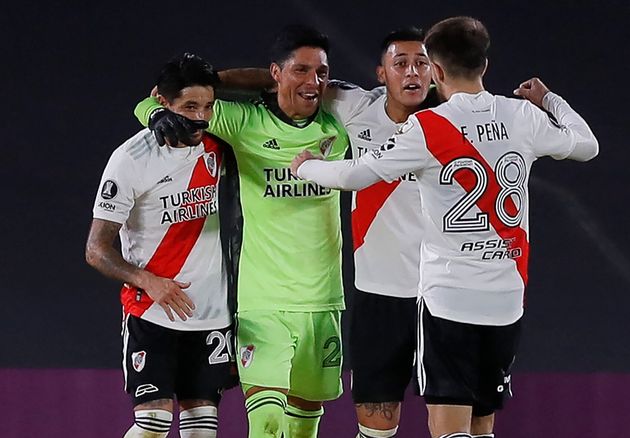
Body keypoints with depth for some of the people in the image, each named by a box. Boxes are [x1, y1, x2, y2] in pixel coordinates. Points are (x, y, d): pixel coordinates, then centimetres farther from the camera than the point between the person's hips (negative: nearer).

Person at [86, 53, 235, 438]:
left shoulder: (217, 144, 2)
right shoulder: (131, 160, -11)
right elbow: (97, 250, -9)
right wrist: (148, 281, -25)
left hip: (212, 317, 5)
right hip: (152, 315, -5)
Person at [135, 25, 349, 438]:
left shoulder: (338, 126, 2)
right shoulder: (244, 122, -5)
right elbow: (148, 105, 1)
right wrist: (161, 115, -22)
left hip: (323, 302, 3)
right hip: (262, 303, -3)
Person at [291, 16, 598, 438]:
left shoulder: (427, 128, -10)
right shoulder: (525, 117, 2)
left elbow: (354, 175, -6)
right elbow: (586, 145, 20)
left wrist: (305, 166, 14)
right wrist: (550, 99, 37)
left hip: (449, 296, -5)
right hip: (507, 297, 5)